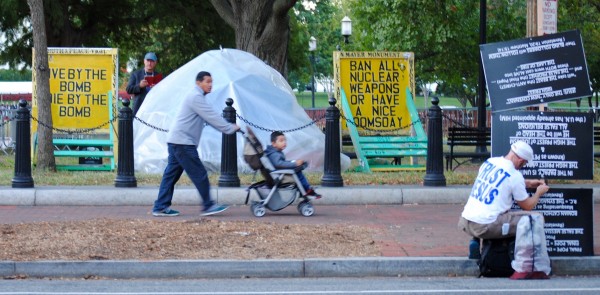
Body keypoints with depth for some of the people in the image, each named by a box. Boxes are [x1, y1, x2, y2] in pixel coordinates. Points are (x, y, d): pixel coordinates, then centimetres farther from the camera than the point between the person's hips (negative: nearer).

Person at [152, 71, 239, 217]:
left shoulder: (197, 96, 22)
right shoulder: (196, 97, -13)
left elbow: (212, 117, 23)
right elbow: (212, 117, -16)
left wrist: (229, 126, 13)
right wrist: (231, 128, -10)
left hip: (176, 141, 11)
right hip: (183, 143, -11)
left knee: (171, 175, 8)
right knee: (199, 174, -6)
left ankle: (161, 207, 7)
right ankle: (208, 206, -1)